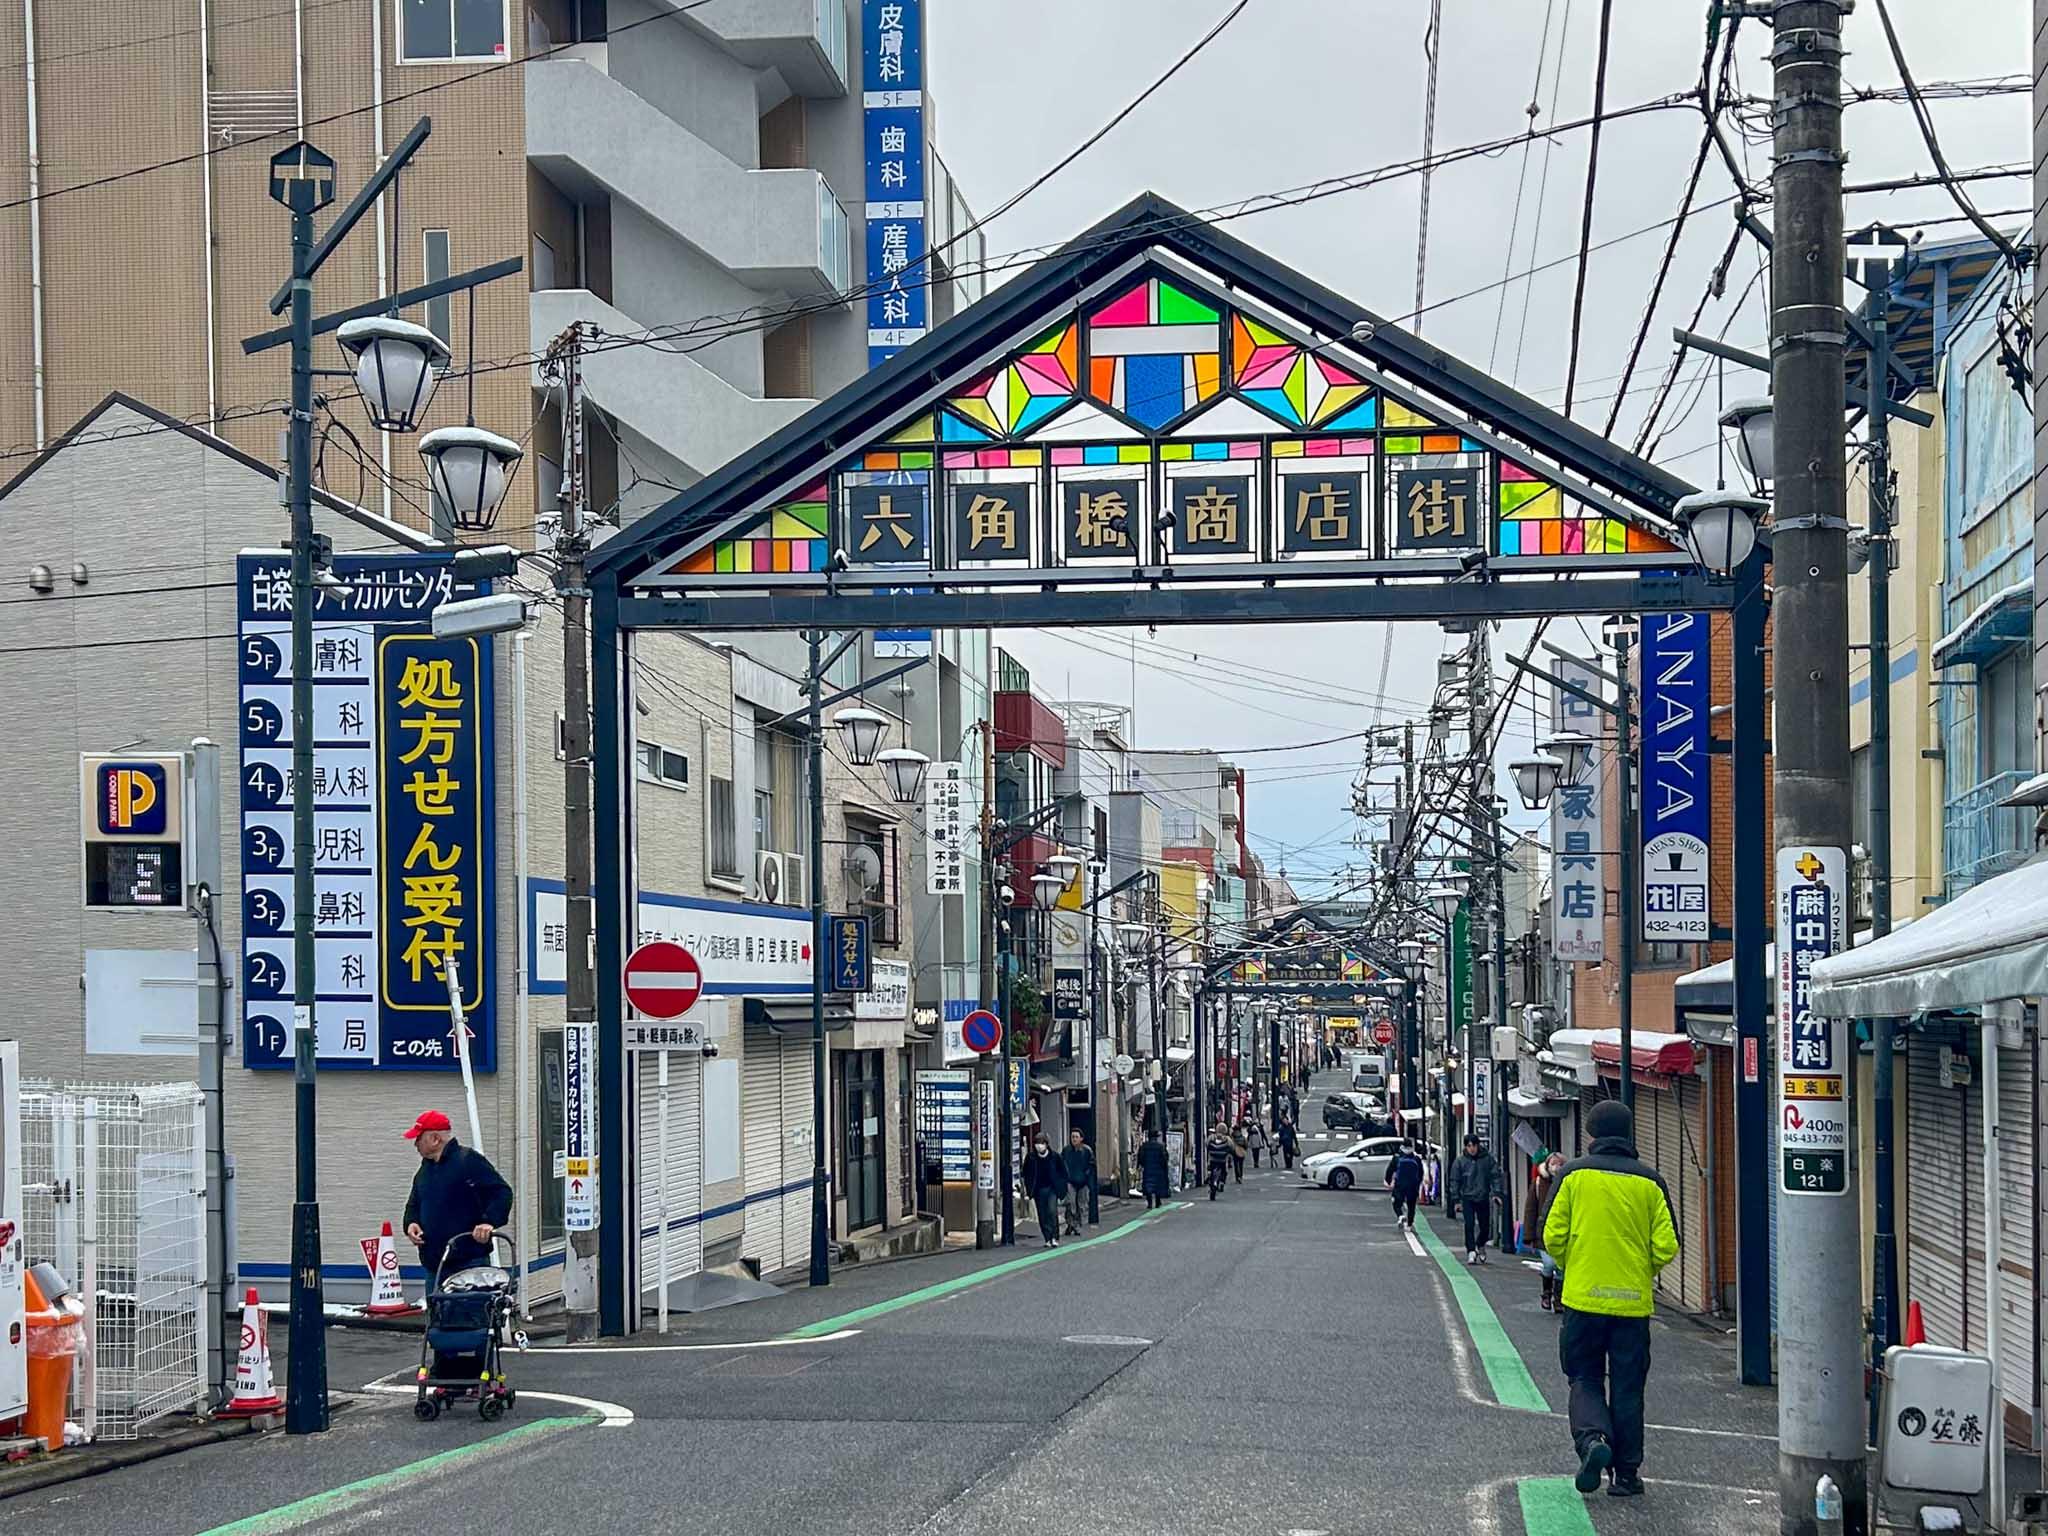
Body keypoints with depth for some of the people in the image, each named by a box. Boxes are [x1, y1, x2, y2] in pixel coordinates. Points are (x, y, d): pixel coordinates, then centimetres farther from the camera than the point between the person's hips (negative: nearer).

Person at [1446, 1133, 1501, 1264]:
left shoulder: (1487, 1158, -2)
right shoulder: (1460, 1160, -3)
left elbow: (1495, 1175, 2)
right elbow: (1455, 1181, 2)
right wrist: (1456, 1199, -1)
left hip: (1483, 1198, 1)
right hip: (1468, 1198, -1)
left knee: (1485, 1226, 10)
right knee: (1469, 1225, -12)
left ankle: (1480, 1246, 36)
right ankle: (1471, 1251, -9)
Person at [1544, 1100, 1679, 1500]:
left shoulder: (1573, 1175, -3)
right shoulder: (1649, 1182, 0)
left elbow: (1553, 1235, -5)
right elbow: (1666, 1246, -2)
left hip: (1583, 1297, -1)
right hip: (1633, 1302, 1)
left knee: (1585, 1380, 12)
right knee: (1627, 1388, 10)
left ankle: (1592, 1438, -14)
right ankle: (1627, 1473, 11)